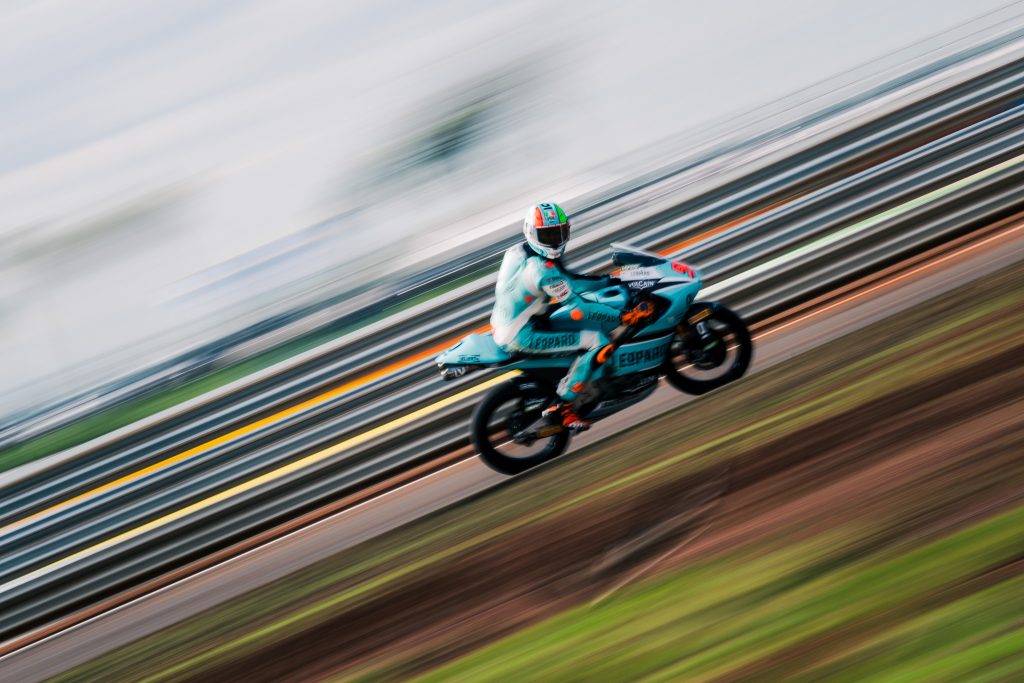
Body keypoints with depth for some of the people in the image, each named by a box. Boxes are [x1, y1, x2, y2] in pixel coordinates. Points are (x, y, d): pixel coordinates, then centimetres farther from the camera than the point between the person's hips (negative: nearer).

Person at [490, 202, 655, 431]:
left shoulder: (519, 251, 6)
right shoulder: (542, 268, -24)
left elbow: (568, 281, 14)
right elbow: (577, 307, -24)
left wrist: (610, 280, 11)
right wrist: (623, 317, -23)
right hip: (520, 337, -10)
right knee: (598, 342, -16)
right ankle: (562, 407, -10)